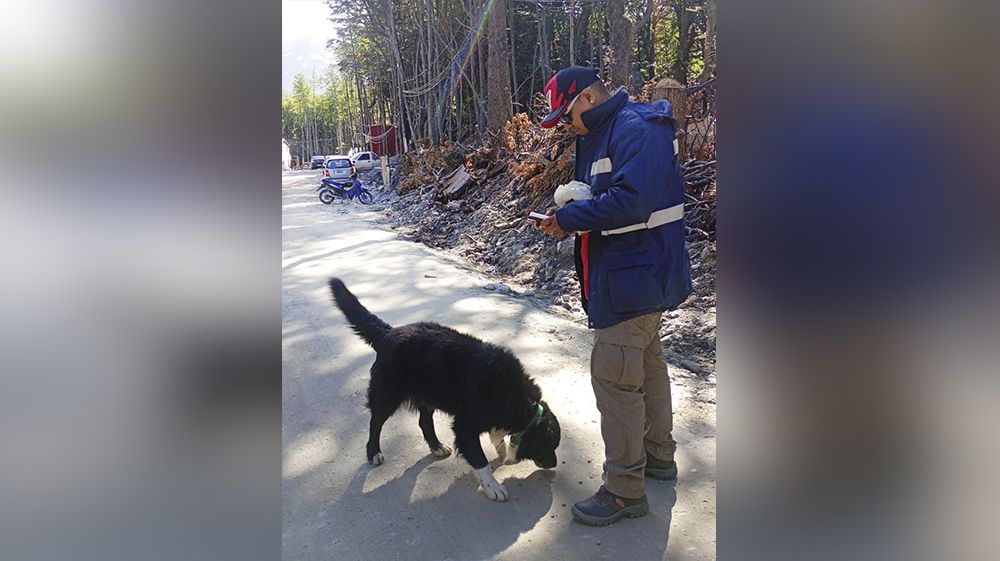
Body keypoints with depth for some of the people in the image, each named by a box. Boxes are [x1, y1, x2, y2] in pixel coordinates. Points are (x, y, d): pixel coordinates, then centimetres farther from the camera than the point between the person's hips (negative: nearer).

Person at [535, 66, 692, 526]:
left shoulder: (637, 129, -18)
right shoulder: (603, 133, 14)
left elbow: (630, 202, -30)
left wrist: (569, 217, -20)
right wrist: (569, 215, 0)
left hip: (634, 276, -11)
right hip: (636, 275, 11)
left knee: (614, 376, -7)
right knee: (646, 363, 20)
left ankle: (625, 490, 5)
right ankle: (659, 454, 38)